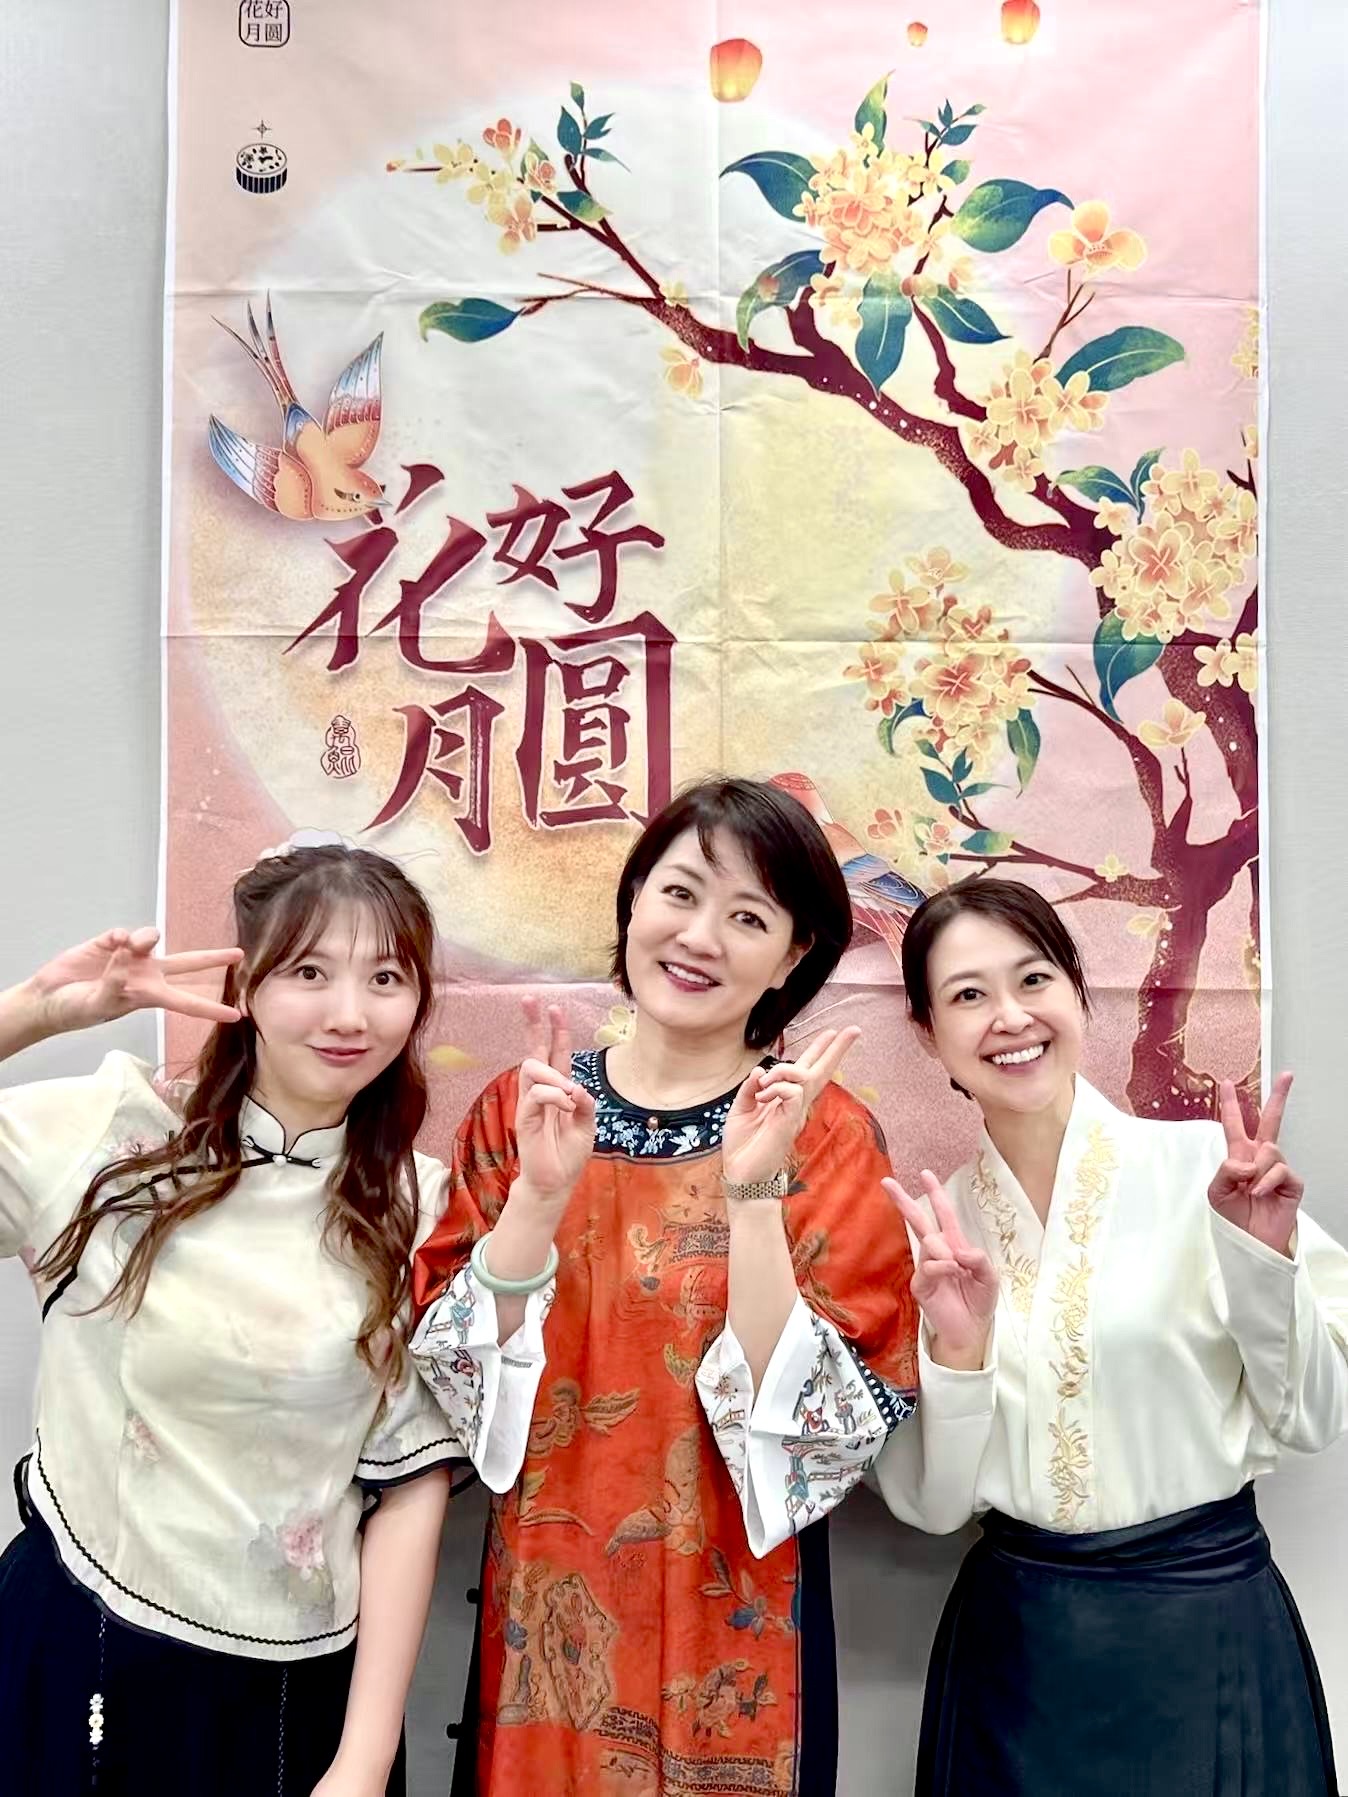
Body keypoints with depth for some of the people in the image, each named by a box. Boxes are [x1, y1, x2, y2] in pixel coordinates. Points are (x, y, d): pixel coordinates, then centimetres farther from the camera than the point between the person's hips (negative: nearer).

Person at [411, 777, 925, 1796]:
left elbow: (814, 1427, -17)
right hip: (544, 1615, 2)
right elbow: (463, 1385, -8)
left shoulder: (825, 1136, -10)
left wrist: (752, 1194, -28)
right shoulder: (522, 1109, -4)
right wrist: (539, 1192, -22)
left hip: (728, 1630, -2)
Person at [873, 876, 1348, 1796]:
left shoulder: (1205, 1166, -11)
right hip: (1015, 1647, 2)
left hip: (1213, 1627, -2)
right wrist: (958, 1354, -20)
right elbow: (931, 1504, -4)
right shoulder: (932, 1225, -4)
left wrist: (1265, 1259, -19)